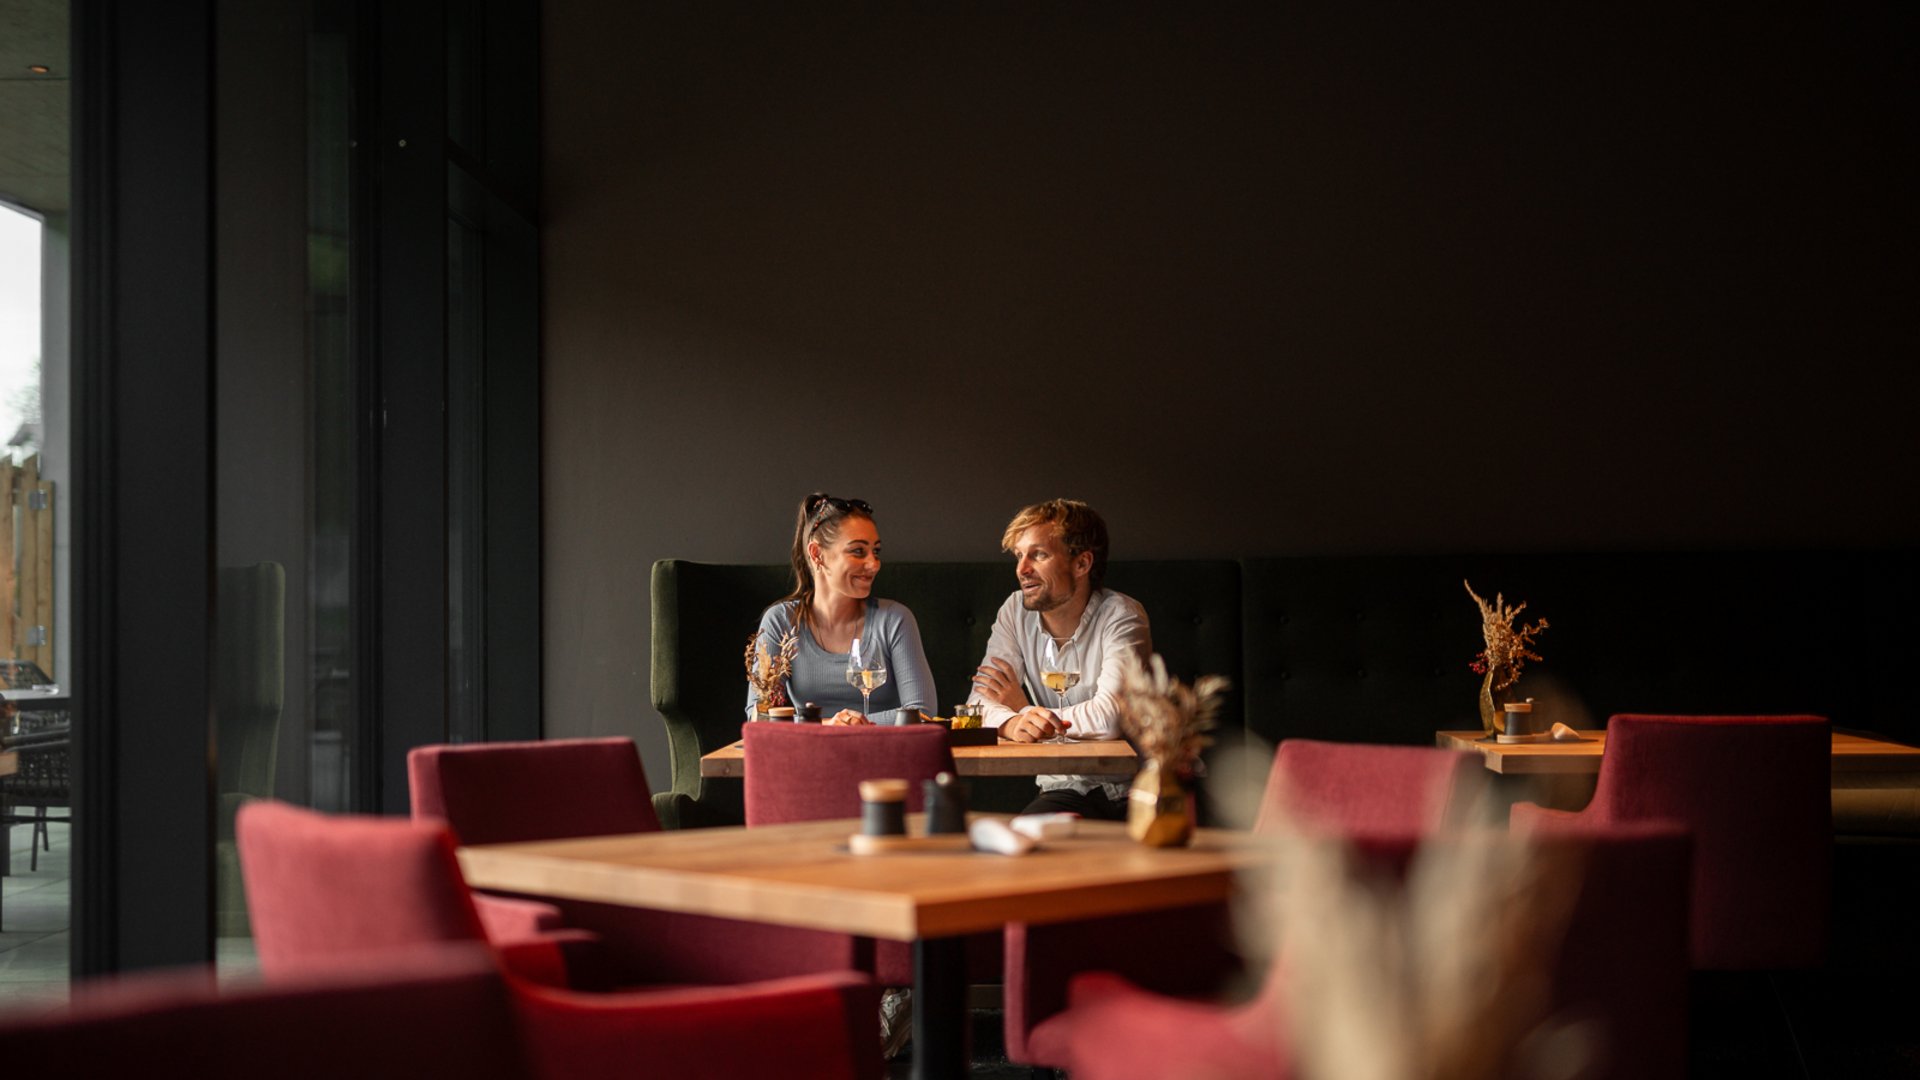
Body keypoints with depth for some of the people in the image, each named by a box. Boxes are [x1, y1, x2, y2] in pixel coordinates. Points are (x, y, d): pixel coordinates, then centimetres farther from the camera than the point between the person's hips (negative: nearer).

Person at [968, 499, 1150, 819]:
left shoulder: (1121, 616, -11)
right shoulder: (1015, 612, 4)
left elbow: (1111, 716, -26)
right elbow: (981, 702, -3)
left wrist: (1027, 711, -10)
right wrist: (1013, 722, -29)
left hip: (1132, 793, -3)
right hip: (1066, 790, 3)